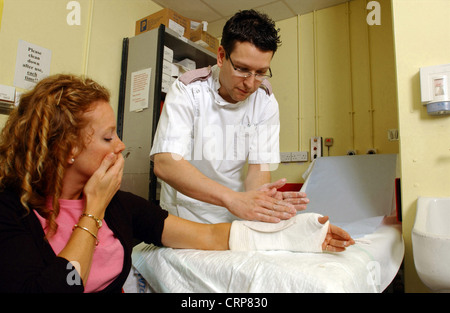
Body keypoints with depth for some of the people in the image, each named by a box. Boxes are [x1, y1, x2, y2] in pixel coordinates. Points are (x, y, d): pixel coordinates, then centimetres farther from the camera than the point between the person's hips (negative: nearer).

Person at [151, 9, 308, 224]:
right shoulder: (188, 90, -14)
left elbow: (259, 166, -8)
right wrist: (232, 198, -37)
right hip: (185, 212, -4)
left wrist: (257, 196, -31)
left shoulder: (265, 101, -5)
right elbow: (164, 164, -25)